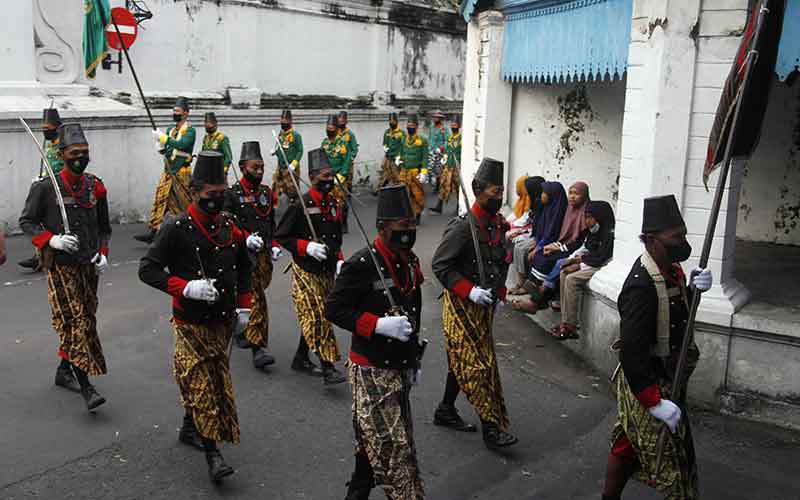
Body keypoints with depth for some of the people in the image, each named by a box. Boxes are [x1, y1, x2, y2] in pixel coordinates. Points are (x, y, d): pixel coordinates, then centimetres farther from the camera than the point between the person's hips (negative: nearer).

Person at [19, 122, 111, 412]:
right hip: (60, 266, -5)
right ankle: (86, 387, -11)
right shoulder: (45, 187, -7)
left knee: (85, 320, 12)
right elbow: (26, 221, -1)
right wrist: (51, 240, -17)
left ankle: (64, 370, 32)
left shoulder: (96, 187, 6)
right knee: (74, 322, -11)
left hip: (89, 266, 5)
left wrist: (103, 253, 3)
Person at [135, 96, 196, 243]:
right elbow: (164, 151, 16)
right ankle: (153, 231, 2)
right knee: (160, 199, 2)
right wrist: (160, 147, -7)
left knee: (185, 203, -1)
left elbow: (181, 145, -25)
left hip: (181, 173, -7)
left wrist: (163, 137, -23)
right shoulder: (170, 130, 15)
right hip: (168, 172, 7)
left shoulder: (190, 131, -7)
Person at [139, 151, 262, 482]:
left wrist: (243, 306, 9)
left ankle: (189, 430, 39)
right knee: (200, 383, -5)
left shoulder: (229, 225, 3)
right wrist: (186, 287, -25)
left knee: (216, 378, 17)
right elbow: (147, 269, -14)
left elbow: (244, 266, 17)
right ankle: (212, 453, 1)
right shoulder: (175, 228, -14)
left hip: (223, 319, 6)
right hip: (191, 322, -6)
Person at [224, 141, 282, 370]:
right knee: (256, 299, -11)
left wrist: (274, 245, 6)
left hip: (264, 253, 6)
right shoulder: (232, 194, -7)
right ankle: (258, 348, -10)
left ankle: (241, 330, 38)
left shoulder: (267, 193, 11)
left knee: (251, 296, 17)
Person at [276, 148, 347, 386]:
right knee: (317, 317, -10)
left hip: (327, 270, 7)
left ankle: (301, 359, 29)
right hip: (306, 270, -7)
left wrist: (339, 260, 6)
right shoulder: (301, 205, -15)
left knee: (313, 317, 14)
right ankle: (328, 368, -8)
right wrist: (307, 247, -21)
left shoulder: (333, 203, 8)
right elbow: (281, 236, -10)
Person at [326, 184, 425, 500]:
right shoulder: (361, 264, -17)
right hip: (371, 370, -8)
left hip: (399, 368, 8)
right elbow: (333, 309, -17)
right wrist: (379, 324, -26)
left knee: (373, 442, 20)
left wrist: (414, 360, 20)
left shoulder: (410, 262, 7)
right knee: (394, 449, -6)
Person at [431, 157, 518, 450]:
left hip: (484, 305, 8)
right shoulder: (463, 227, -20)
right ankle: (492, 428, 1)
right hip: (462, 306, -8)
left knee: (463, 361, 17)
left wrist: (499, 292, 10)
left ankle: (445, 412, 32)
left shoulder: (499, 224, 6)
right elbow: (439, 265, -19)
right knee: (478, 364, -5)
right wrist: (469, 291, -23)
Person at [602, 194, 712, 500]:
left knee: (627, 445, 22)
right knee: (673, 460, 4)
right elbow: (632, 352, -30)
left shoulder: (670, 269, -1)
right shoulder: (642, 286, -29)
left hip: (666, 378, 9)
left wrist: (693, 290, -6)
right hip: (647, 383, -9)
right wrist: (654, 402, -28)